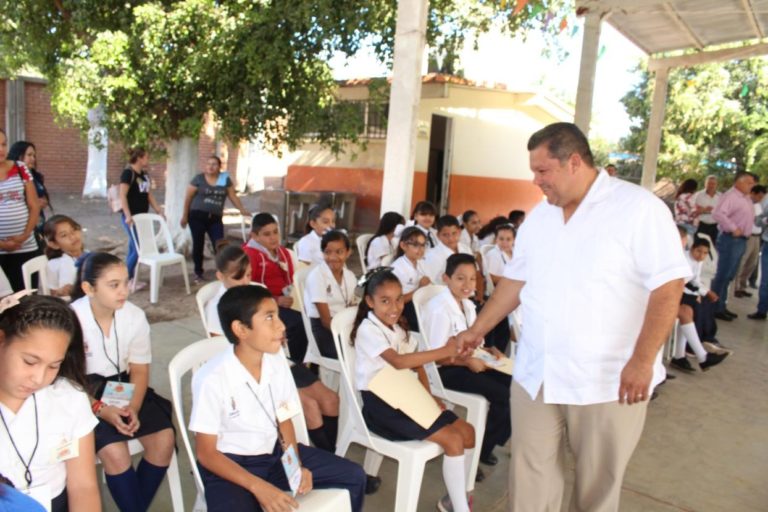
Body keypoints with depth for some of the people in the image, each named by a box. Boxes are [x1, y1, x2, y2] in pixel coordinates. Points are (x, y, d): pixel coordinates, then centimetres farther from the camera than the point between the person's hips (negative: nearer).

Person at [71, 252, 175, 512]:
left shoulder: (135, 316, -9)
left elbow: (139, 370, -1)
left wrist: (134, 408, -17)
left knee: (164, 438, -16)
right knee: (115, 451, -26)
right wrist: (101, 409, -23)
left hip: (123, 388, 4)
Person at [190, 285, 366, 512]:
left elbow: (284, 420, 6)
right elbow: (206, 453, -16)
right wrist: (258, 486, -25)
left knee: (354, 476, 4)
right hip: (229, 464, -5)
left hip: (275, 452, 6)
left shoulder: (277, 360, -5)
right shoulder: (212, 379, -23)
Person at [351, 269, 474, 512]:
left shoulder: (398, 327, 12)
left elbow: (417, 364, 14)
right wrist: (444, 351, -38)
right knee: (452, 439, -17)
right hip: (380, 405, -8)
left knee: (467, 432, 1)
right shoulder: (368, 329, -16)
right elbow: (398, 361, -31)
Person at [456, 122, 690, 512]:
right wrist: (478, 329, 16)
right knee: (530, 475, 12)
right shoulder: (539, 216, 9)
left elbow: (668, 286, -14)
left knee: (598, 481, 12)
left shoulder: (639, 208, -10)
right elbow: (516, 280, 15)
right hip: (535, 374, 5)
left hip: (608, 380, -5)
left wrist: (643, 360, -19)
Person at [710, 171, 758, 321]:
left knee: (729, 276, 14)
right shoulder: (730, 196, -14)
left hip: (741, 240, 10)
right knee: (722, 275, -5)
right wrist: (733, 228, -24)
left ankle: (721, 306, 22)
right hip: (730, 239, -10)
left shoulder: (746, 198, 16)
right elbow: (717, 213, -28)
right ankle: (715, 308, 1)